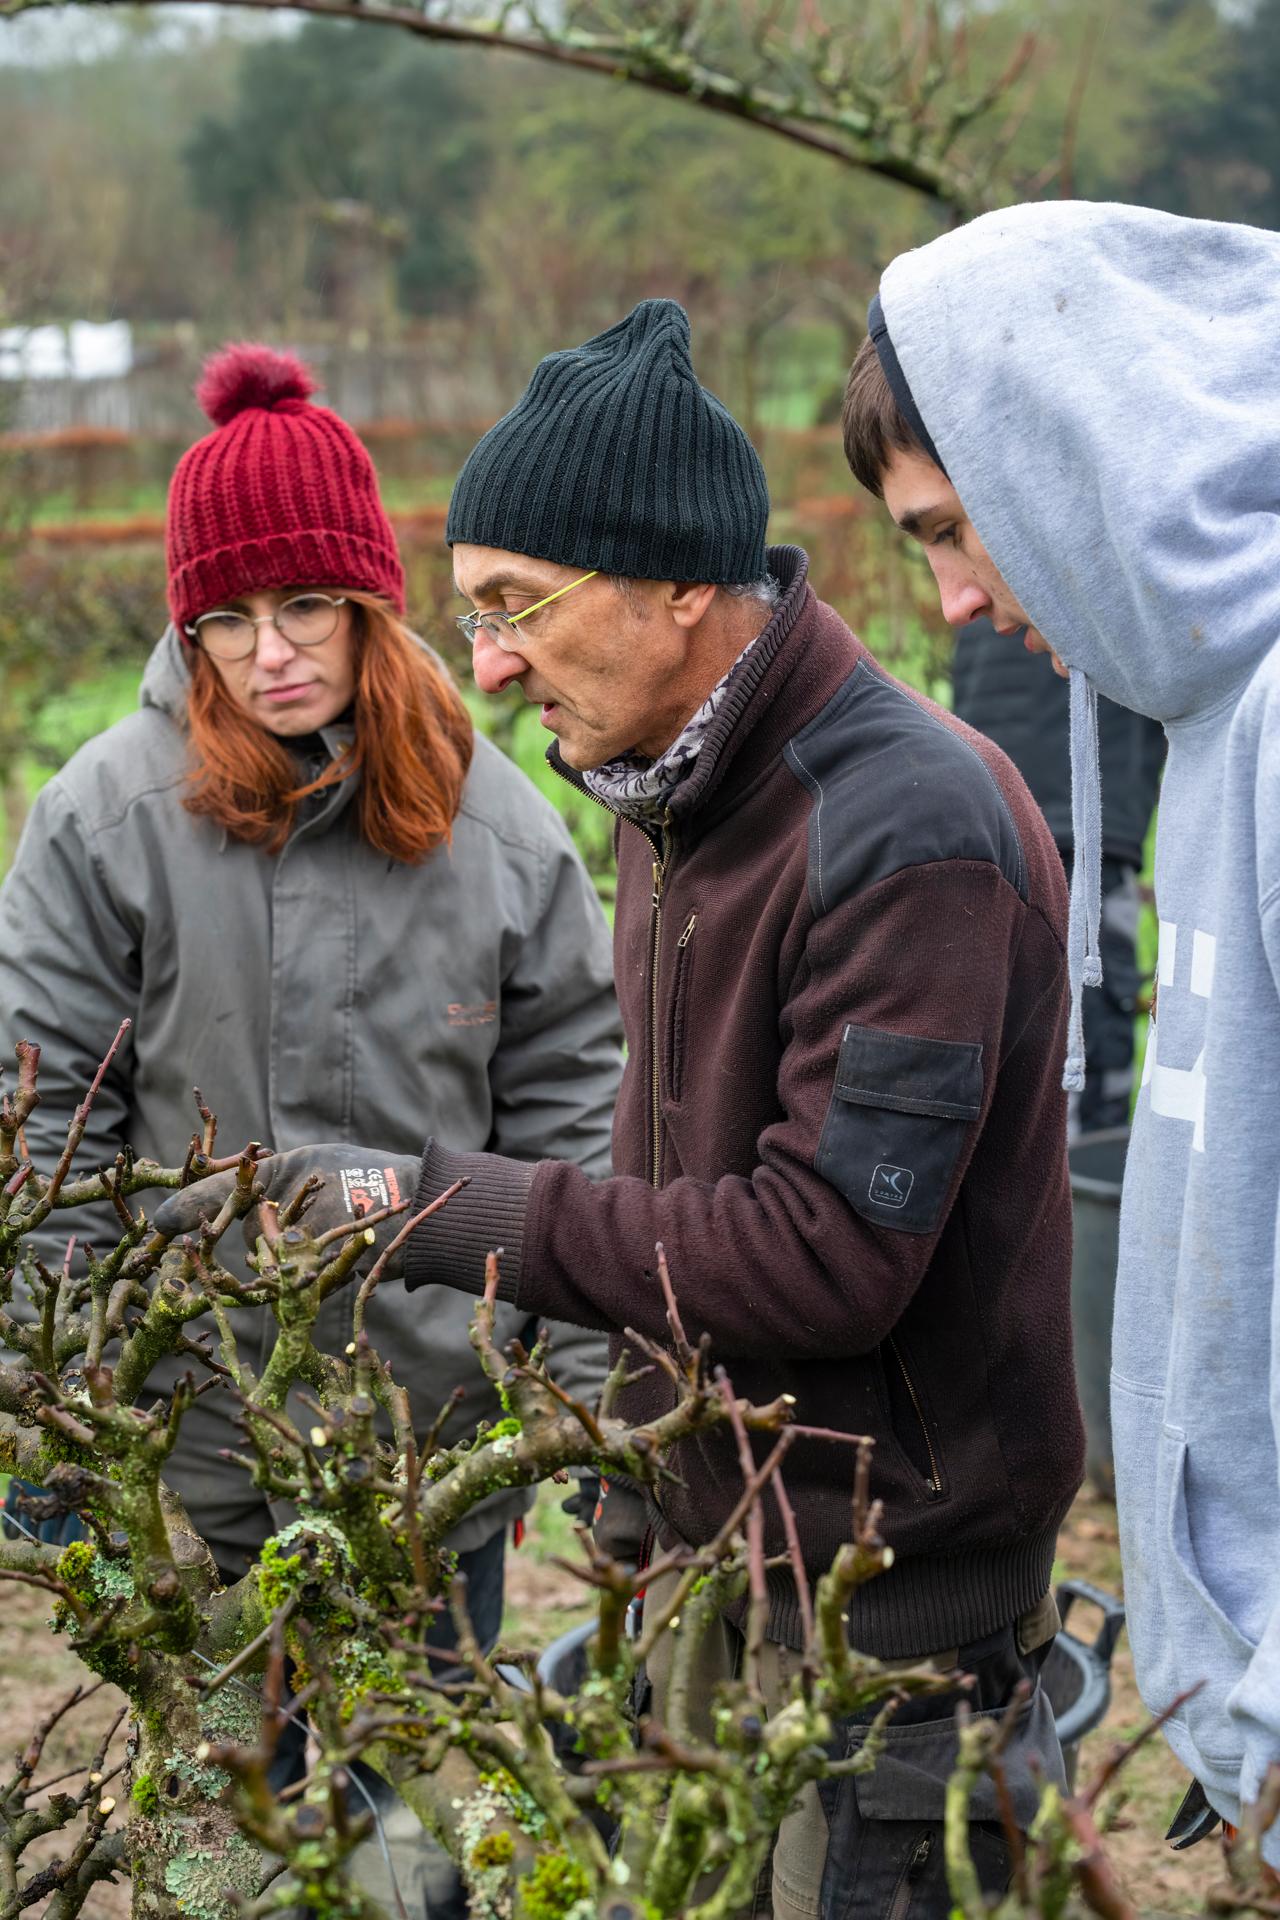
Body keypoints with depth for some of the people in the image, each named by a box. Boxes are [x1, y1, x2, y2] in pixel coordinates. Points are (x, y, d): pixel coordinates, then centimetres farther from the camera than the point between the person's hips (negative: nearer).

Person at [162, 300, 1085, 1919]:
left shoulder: (910, 838, -23)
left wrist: (446, 1210, -22)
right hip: (713, 1538, 9)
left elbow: (827, 1254, -26)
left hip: (887, 1579, -8)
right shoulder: (674, 796, 7)